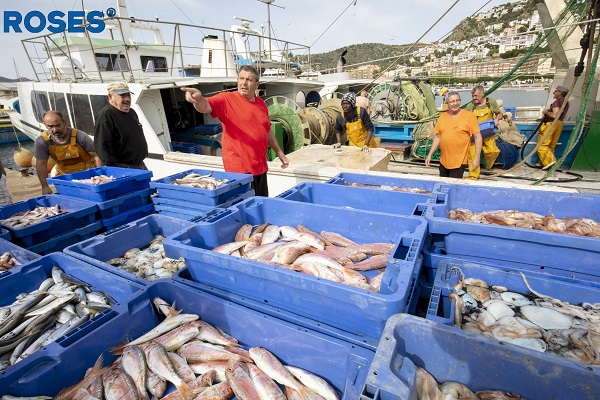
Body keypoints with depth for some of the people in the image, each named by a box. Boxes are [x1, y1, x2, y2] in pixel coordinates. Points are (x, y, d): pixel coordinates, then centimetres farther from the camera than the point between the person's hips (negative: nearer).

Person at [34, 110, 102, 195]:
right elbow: (41, 165, -10)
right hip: (64, 174, 2)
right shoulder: (41, 141, -13)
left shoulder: (80, 137, -20)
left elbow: (96, 156, -17)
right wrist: (45, 187, -15)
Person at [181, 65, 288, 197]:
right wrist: (198, 98, -48)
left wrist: (279, 152, 22)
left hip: (260, 166, 6)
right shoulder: (227, 99, -7)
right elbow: (205, 106, -25)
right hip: (239, 167, -6)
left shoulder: (261, 103, 11)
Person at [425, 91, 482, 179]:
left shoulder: (469, 116, -7)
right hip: (443, 162, 5)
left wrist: (476, 158, -11)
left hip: (459, 162, -4)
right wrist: (430, 155, 7)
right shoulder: (442, 116, 5)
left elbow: (478, 137, -6)